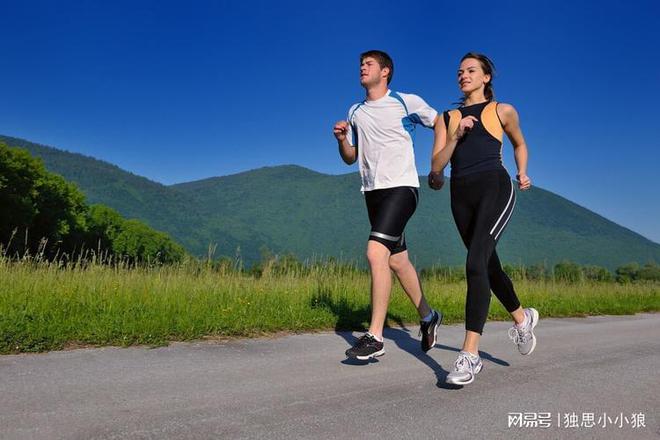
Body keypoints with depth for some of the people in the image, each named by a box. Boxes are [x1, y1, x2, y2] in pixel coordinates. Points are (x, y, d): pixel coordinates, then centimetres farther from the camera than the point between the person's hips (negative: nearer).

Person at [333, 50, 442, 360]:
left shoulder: (407, 102, 1)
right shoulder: (355, 112, 16)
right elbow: (350, 158, 18)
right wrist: (341, 138, -1)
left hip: (401, 187, -6)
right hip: (373, 192, 6)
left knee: (375, 253, -21)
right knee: (398, 261, 10)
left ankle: (375, 336, -15)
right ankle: (428, 317, 29)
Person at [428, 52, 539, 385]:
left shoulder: (502, 111, 12)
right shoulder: (447, 118, 16)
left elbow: (519, 144, 28)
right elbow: (436, 166, 5)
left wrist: (522, 174, 14)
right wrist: (456, 136, -7)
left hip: (495, 188, -4)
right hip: (461, 195, 4)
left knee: (476, 264, -22)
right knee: (489, 267, 16)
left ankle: (470, 354, -21)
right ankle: (522, 318, 43)